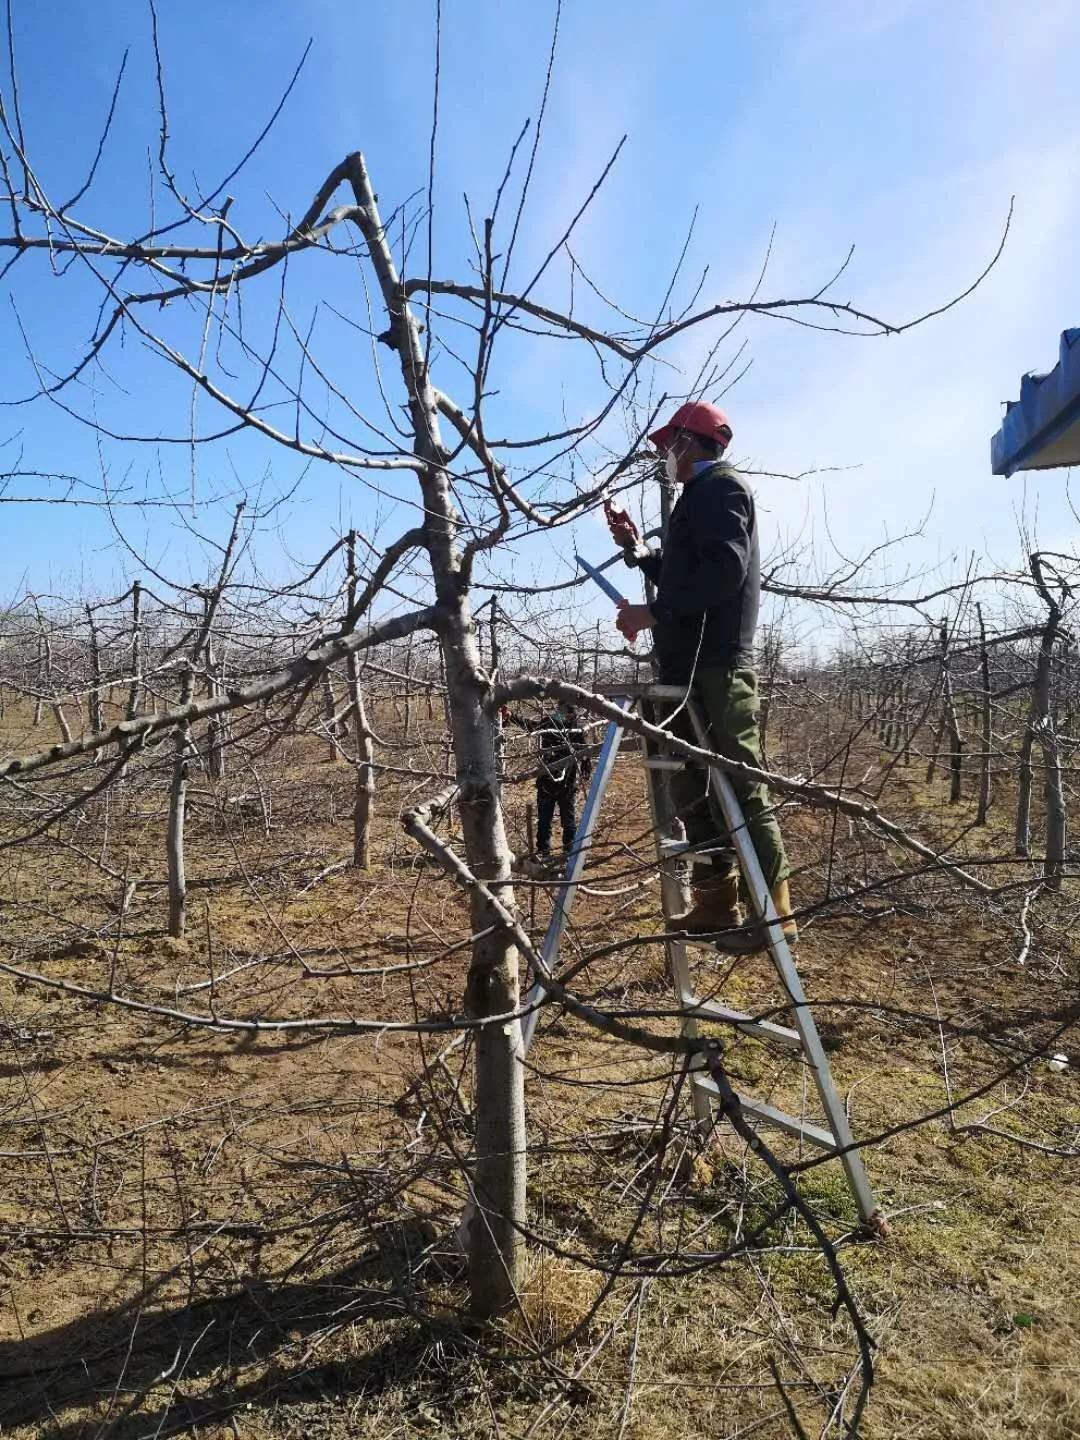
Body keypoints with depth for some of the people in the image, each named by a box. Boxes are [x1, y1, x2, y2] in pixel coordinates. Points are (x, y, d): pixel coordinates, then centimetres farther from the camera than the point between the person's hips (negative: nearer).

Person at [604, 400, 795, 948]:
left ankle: (773, 911, -3)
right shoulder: (702, 495, 27)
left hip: (715, 666, -10)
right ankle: (716, 904, 17)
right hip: (692, 665, 10)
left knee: (739, 789, -9)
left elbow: (723, 572, -20)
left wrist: (652, 613, -16)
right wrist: (638, 550, 25)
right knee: (693, 787, 10)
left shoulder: (719, 486, -4)